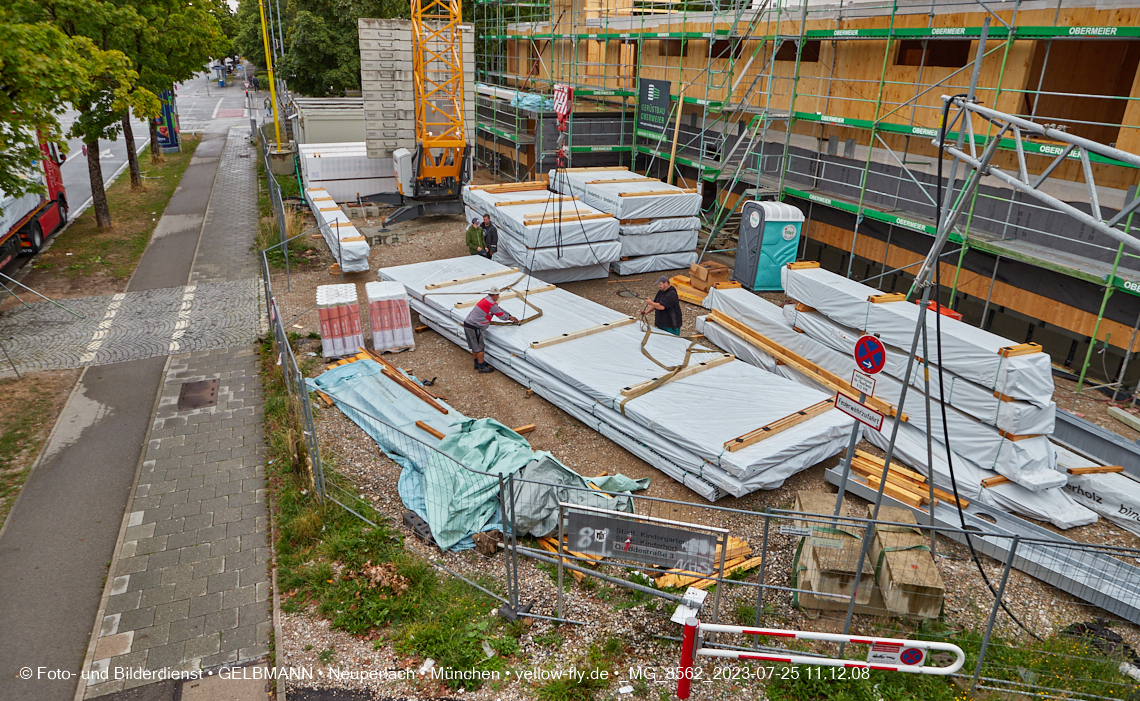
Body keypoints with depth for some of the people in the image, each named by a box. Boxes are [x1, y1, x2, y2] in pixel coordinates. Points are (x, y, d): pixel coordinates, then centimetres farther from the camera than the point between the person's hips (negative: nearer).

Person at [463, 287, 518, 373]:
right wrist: (509, 317, 15)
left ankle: (477, 363, 34)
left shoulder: (486, 299, 14)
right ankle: (482, 367, 11)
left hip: (467, 323, 9)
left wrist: (510, 316, 24)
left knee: (474, 346, 21)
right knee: (479, 347, 2)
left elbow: (499, 309, 21)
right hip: (474, 327, -9)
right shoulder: (492, 304, -16)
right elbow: (501, 315, -5)